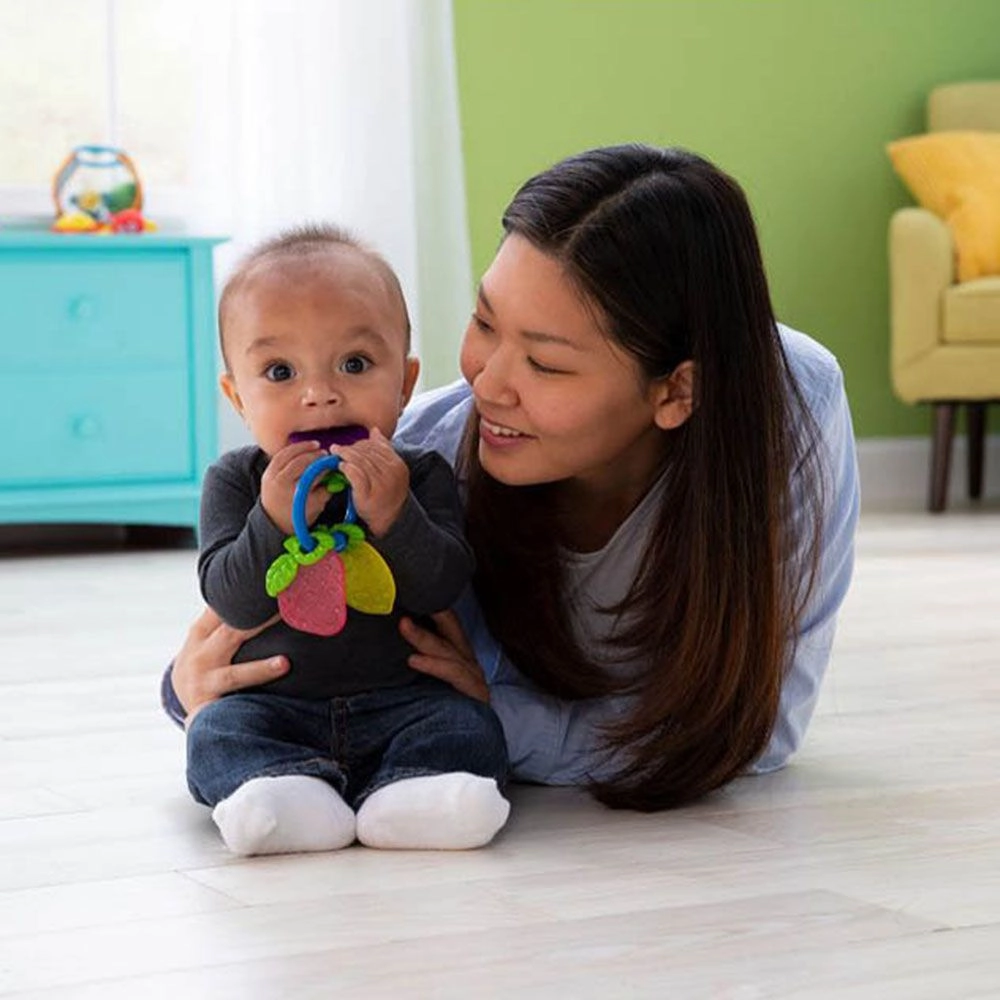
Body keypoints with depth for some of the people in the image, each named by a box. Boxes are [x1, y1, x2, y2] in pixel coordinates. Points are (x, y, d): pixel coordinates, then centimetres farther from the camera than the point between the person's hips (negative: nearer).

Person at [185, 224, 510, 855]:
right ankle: (288, 788, -46)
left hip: (403, 702, 0)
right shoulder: (236, 483, 1)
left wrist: (393, 516, -27)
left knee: (469, 726, -23)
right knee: (216, 731, -24)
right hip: (272, 706, 0)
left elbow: (442, 588, -11)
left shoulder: (421, 476, 0)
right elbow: (231, 601, -10)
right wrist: (274, 521, -26)